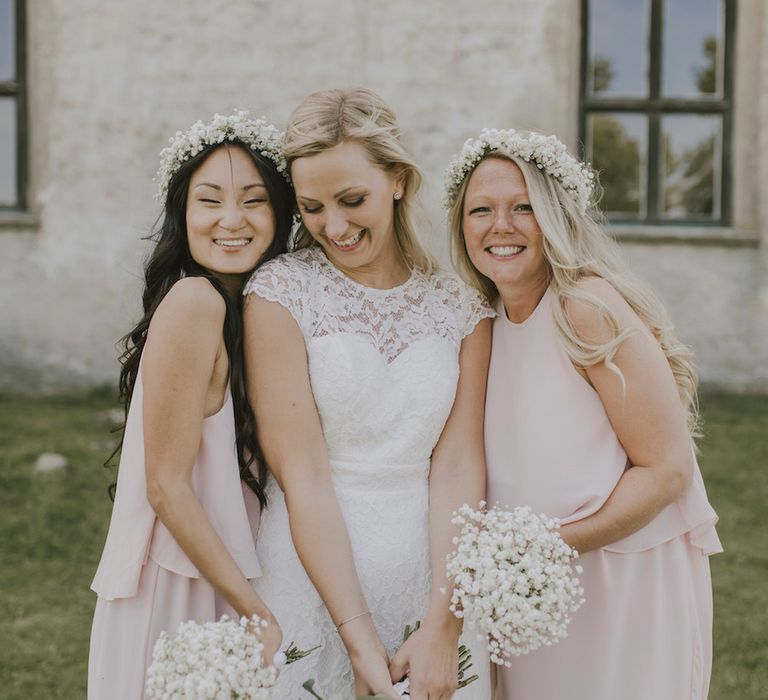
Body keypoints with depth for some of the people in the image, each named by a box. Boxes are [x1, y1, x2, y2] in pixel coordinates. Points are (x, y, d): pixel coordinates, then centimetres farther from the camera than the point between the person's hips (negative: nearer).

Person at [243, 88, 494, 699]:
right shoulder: (280, 294, -8)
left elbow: (457, 468, -6)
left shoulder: (462, 306, 0)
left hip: (434, 577, 2)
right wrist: (360, 639, -17)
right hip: (313, 577, -2)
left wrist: (443, 629, -16)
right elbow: (302, 477, -13)